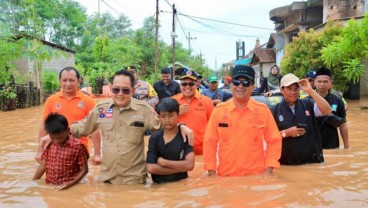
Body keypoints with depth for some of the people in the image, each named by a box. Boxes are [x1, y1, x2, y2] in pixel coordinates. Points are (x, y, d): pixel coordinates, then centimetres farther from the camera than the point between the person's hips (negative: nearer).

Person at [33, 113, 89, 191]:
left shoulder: (77, 146, -11)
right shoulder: (49, 145, 4)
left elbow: (84, 169, -5)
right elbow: (43, 165, 14)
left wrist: (71, 183, -16)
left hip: (68, 188, -4)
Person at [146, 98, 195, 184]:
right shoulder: (154, 139, 0)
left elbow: (190, 165, -13)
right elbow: (151, 168, -9)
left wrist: (164, 162, -10)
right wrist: (180, 168, -10)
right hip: (159, 185, 1)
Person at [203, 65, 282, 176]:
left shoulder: (263, 110, -2)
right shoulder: (219, 110, -2)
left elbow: (274, 140, 1)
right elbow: (210, 142, 1)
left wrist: (269, 169, -6)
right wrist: (211, 171, -2)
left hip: (256, 175, 0)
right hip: (225, 175, 1)